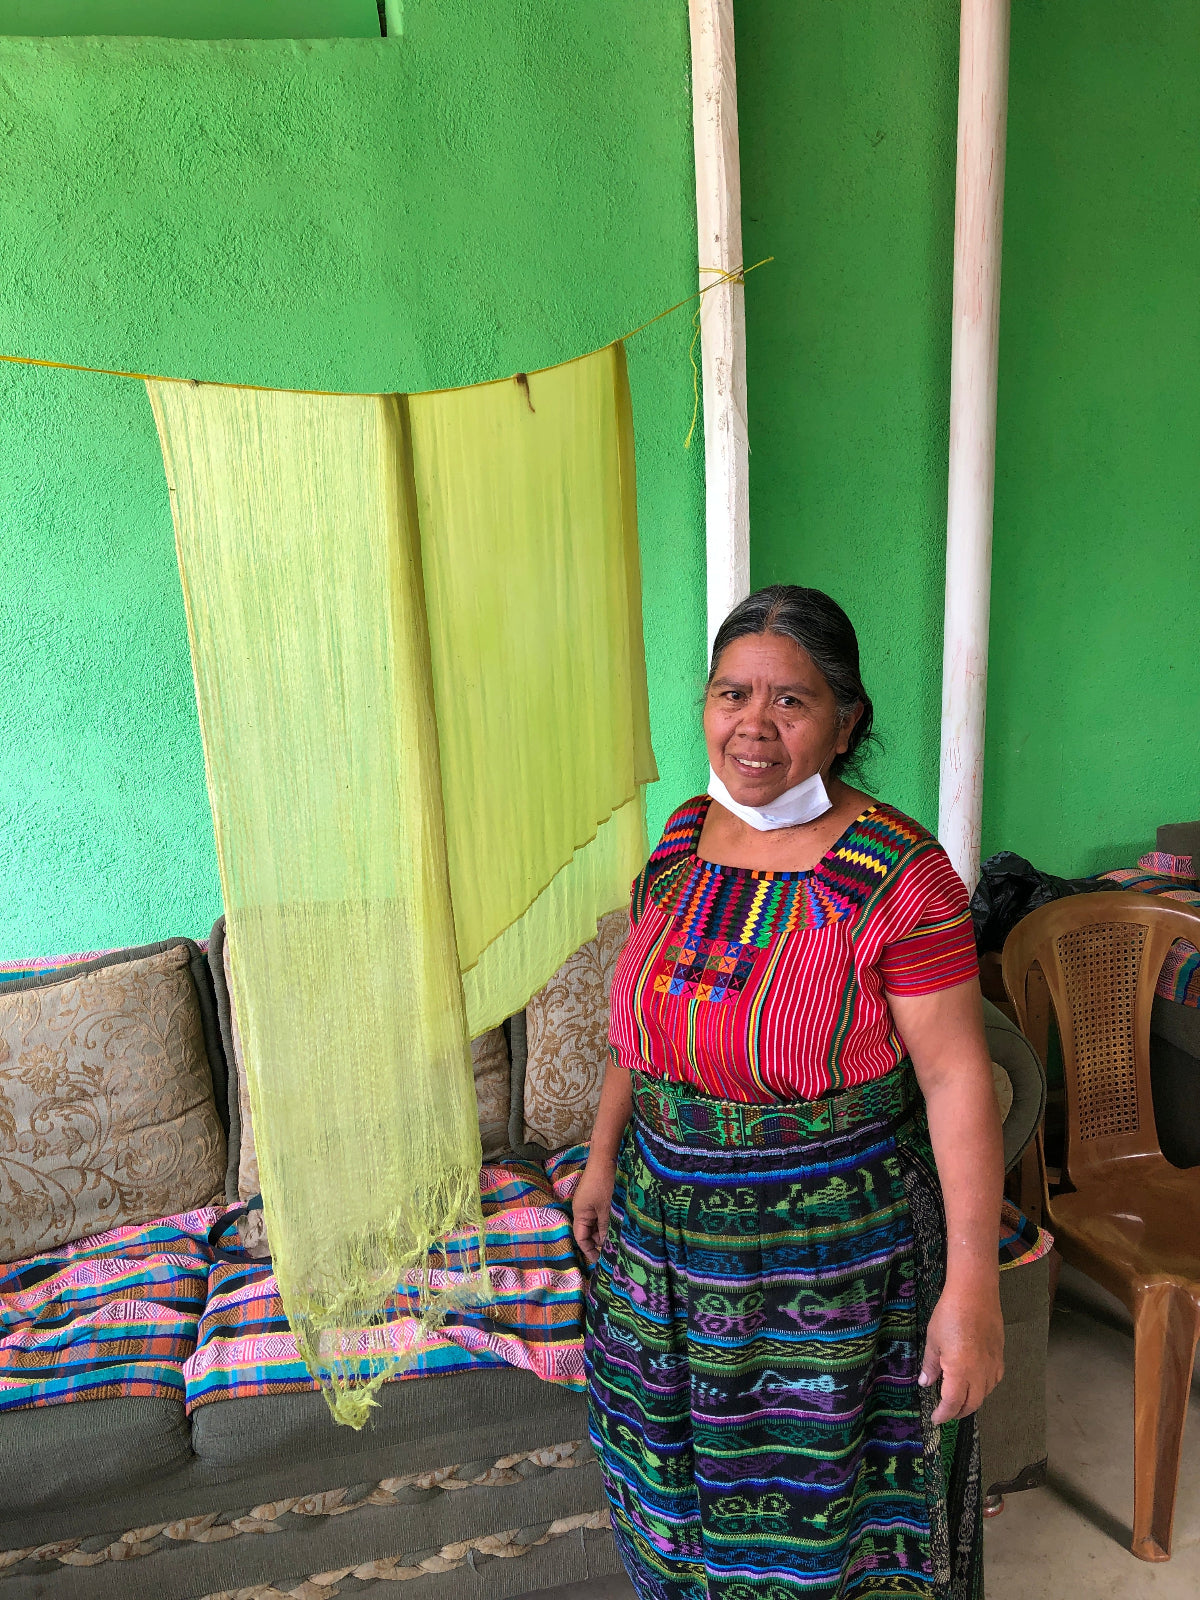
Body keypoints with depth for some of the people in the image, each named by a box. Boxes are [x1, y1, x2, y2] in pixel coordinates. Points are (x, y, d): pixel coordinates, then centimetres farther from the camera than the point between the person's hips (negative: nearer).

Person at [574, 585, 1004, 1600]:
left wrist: (973, 1286, -17)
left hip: (832, 1256, -5)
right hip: (670, 1227, 5)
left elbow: (957, 1076, -17)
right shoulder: (681, 842, -3)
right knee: (686, 1472, 26)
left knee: (818, 1489, 18)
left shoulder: (897, 874, -20)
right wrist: (603, 1155, 13)